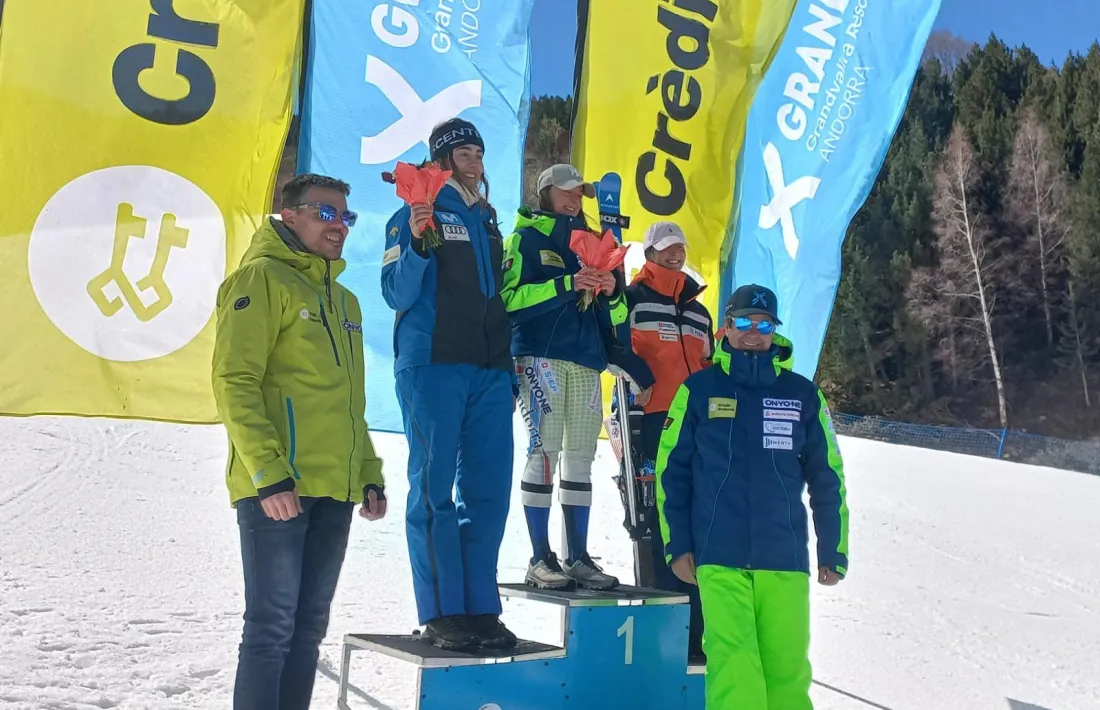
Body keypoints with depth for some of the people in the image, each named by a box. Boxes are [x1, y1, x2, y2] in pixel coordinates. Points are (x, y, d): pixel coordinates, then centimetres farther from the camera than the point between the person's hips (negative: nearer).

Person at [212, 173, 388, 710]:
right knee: (272, 626, -4)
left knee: (308, 628, 12)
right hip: (278, 488, -7)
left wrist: (368, 475, 15)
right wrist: (268, 474, -19)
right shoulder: (262, 278, -3)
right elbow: (234, 383, -12)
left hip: (335, 492, 8)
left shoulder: (343, 299, 21)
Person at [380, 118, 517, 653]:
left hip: (488, 371, 6)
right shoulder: (417, 213, 2)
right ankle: (441, 613, 1)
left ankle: (480, 608, 11)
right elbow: (398, 294, -7)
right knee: (435, 489, -4)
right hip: (432, 366, -6)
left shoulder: (487, 220, 21)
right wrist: (417, 242, -22)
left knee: (488, 490, 4)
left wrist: (508, 371, 18)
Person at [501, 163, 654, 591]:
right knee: (545, 449, -11)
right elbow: (511, 297, -9)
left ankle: (578, 556, 7)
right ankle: (540, 559, -8)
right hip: (541, 355, -6)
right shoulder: (526, 238, 7)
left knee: (581, 456, 3)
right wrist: (567, 285, -15)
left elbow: (613, 317, 22)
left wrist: (611, 293, -1)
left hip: (586, 360, 6)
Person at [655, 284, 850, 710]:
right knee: (733, 666, -10)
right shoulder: (699, 390, 6)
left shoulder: (802, 394, 9)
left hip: (785, 558, 2)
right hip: (719, 555, -1)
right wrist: (677, 545, 1)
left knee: (787, 667, 4)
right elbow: (671, 469, 6)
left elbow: (827, 478, 11)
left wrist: (833, 552, 8)